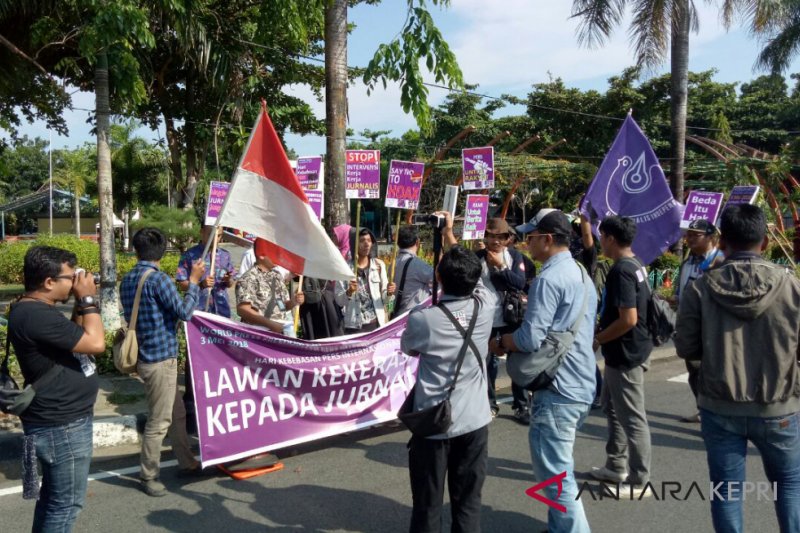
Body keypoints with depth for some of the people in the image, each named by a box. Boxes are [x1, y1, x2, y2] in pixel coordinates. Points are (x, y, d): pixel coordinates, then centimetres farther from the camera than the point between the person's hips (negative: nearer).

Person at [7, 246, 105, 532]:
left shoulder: (36, 309, 8)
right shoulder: (37, 315, -26)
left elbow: (75, 338, 19)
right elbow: (95, 343, -26)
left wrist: (82, 303, 6)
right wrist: (88, 299, -16)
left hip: (59, 420, 11)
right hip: (62, 426, -11)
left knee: (52, 497, 22)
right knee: (66, 503, 3)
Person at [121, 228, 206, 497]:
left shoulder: (128, 280, 9)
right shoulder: (158, 278, -18)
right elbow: (184, 312, -16)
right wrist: (193, 281, -6)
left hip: (147, 354, 9)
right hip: (160, 357, -9)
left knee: (177, 413, 19)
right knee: (159, 421, 2)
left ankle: (186, 463, 29)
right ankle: (148, 476, 14)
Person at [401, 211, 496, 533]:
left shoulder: (422, 318, -15)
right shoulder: (485, 307, -7)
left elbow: (408, 348, 6)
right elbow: (474, 278, 14)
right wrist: (450, 236, 25)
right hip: (474, 421, 3)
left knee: (427, 505, 10)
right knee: (468, 504, 13)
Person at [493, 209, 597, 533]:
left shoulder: (548, 279, -18)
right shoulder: (582, 274, 12)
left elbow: (531, 339, -23)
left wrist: (500, 342, -5)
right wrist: (530, 303, 18)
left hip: (559, 391, -10)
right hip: (583, 386, 10)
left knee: (554, 474, 0)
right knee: (561, 468, 21)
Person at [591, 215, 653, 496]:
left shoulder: (621, 270, -22)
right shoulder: (634, 265, 9)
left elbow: (628, 319, -27)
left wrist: (597, 339, -16)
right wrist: (601, 330, 15)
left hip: (625, 353, -10)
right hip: (621, 351, 10)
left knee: (632, 416, -1)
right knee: (612, 407, 20)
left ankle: (639, 481, 10)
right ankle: (617, 466, 32)